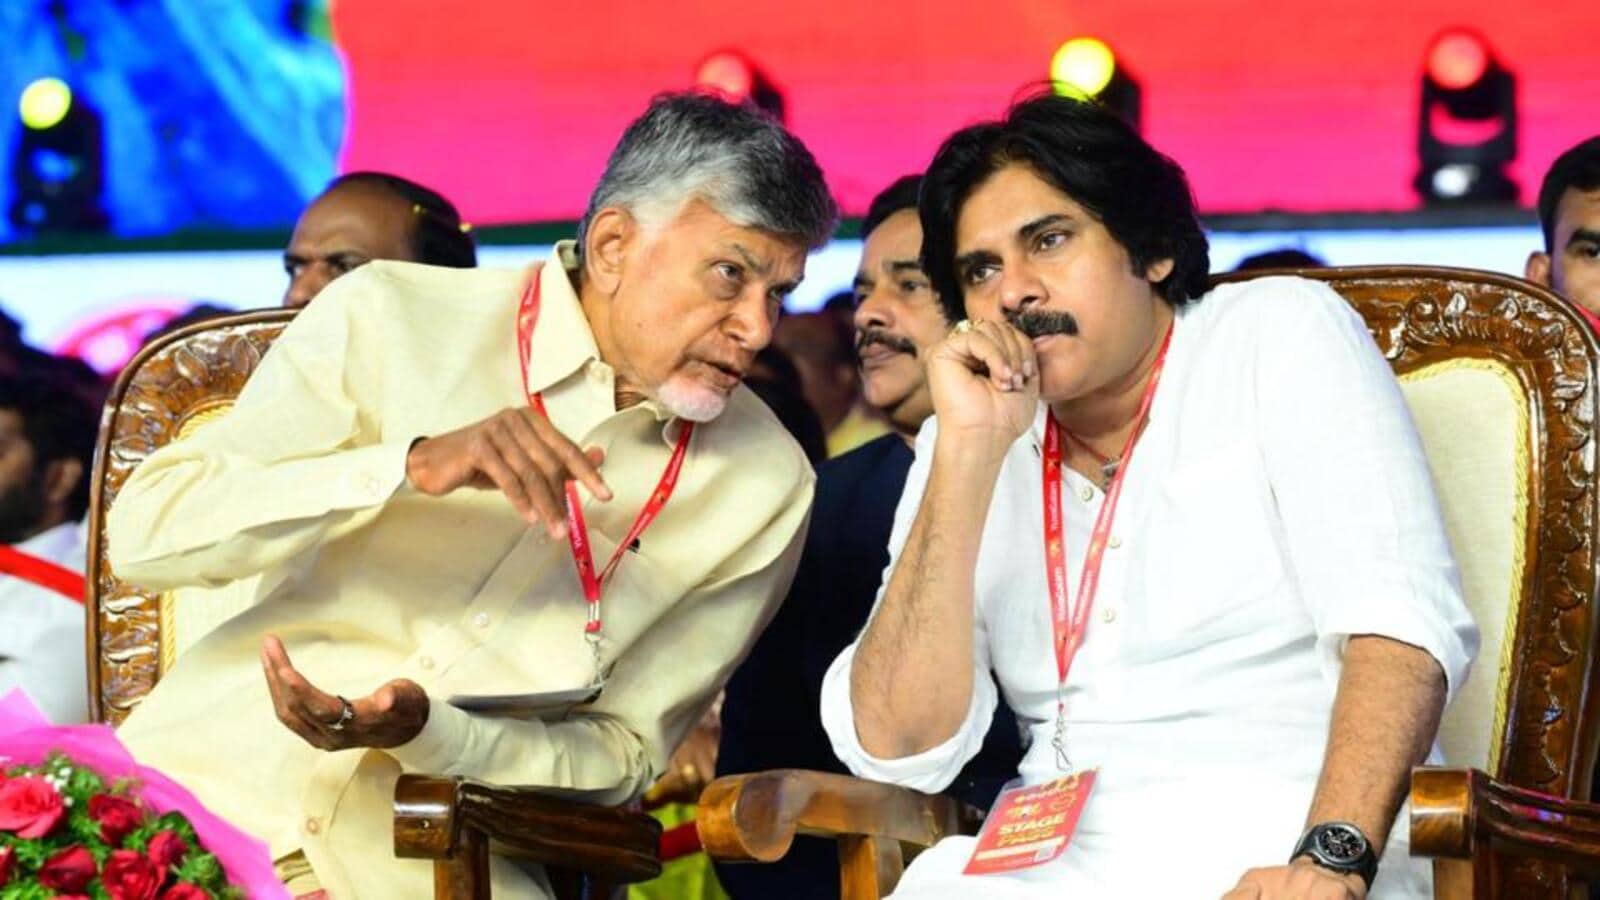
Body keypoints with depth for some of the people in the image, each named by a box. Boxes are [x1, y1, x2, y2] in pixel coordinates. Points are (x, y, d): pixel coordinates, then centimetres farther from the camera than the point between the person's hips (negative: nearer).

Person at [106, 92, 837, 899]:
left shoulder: (766, 484, 3)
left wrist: (423, 734, -15)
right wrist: (413, 466, -23)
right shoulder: (391, 318, -2)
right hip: (217, 780, -2)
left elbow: (622, 754, 5)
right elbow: (143, 534, -9)